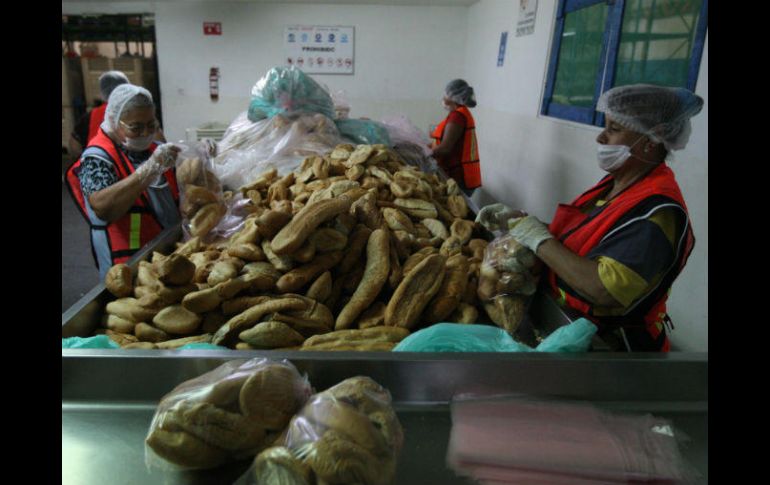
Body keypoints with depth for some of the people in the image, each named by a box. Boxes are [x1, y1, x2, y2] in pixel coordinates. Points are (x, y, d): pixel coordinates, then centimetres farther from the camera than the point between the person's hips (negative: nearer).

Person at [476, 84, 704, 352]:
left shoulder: (656, 212, -25)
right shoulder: (614, 184, 4)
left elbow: (605, 289, -35)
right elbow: (567, 238, 11)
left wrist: (539, 240, -26)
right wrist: (517, 220, -3)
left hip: (604, 343, -8)